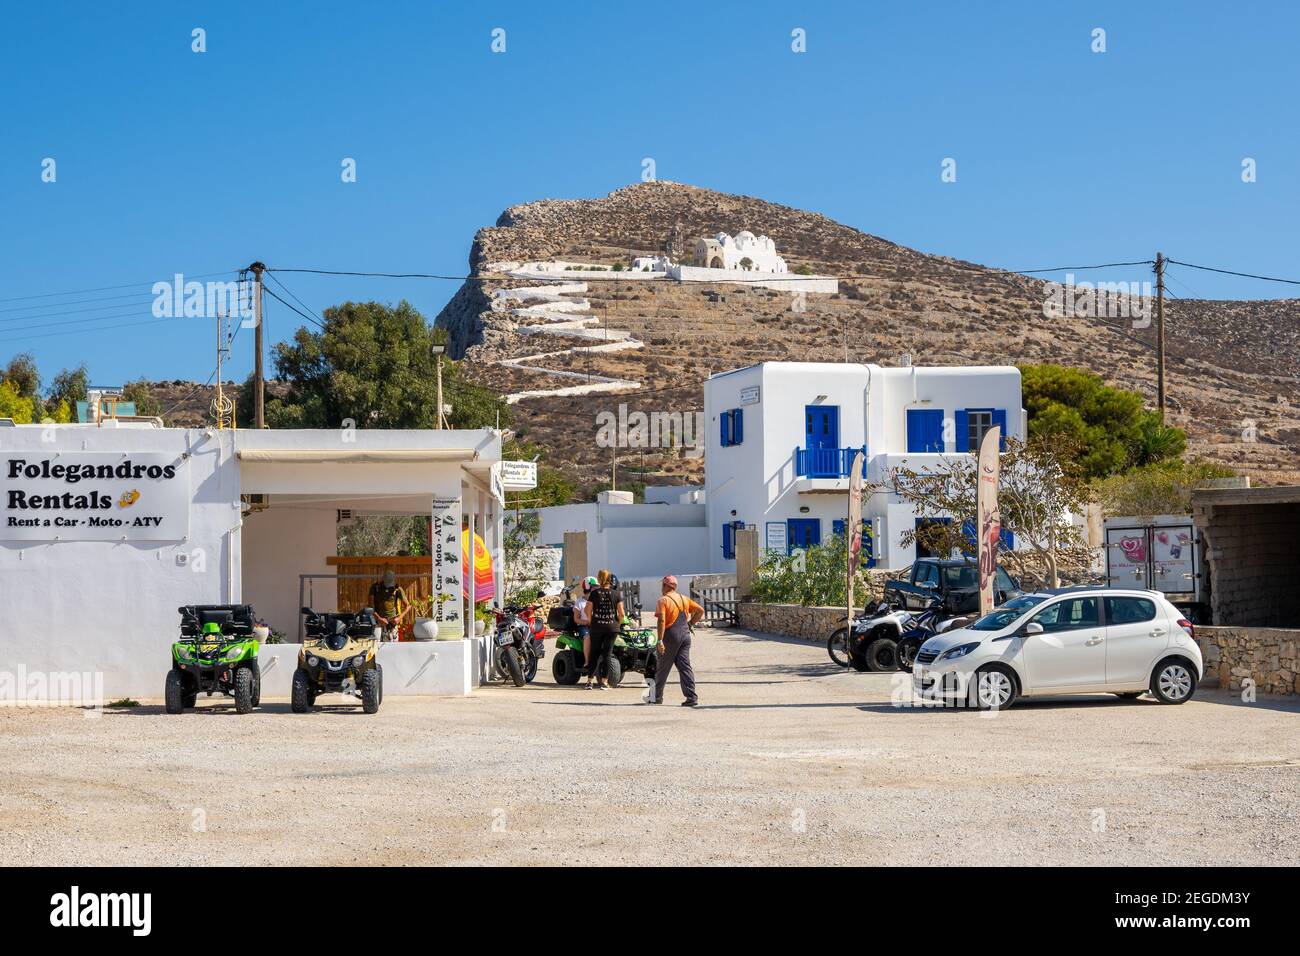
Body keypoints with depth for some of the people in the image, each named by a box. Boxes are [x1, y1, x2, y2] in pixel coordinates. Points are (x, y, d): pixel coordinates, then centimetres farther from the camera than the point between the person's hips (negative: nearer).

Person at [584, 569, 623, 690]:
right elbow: (621, 614, -1)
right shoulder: (615, 594, -1)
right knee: (607, 654, 3)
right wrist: (617, 623, 17)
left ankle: (590, 681, 7)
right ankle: (604, 682, 2)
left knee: (594, 653, 9)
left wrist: (591, 622, 16)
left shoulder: (594, 593, -3)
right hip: (611, 627, 0)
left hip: (596, 627, 0)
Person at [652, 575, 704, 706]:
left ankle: (657, 697, 20)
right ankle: (692, 698, -7)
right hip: (685, 635, 5)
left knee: (662, 668, 9)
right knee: (685, 667, 2)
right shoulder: (684, 599, 12)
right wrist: (690, 624, 15)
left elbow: (661, 620, -19)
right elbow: (700, 610, 11)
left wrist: (660, 640, -21)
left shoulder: (663, 601, -8)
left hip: (671, 636, -5)